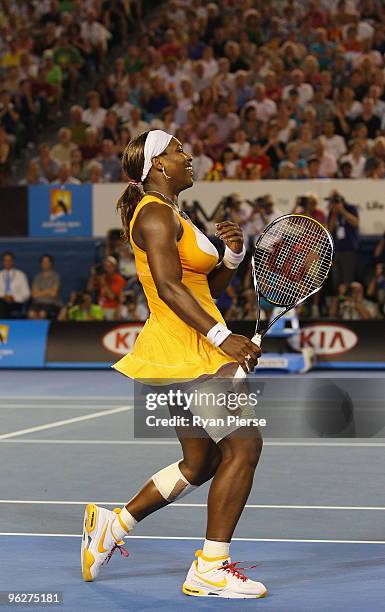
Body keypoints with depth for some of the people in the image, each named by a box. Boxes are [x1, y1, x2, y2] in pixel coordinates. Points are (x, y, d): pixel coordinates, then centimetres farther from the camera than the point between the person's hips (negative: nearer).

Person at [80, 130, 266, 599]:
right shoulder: (156, 213, -11)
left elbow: (208, 287, 21)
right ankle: (210, 570, -6)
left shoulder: (171, 215, 20)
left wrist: (233, 255, 3)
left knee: (200, 463, 14)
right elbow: (167, 284, -23)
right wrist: (221, 336, -28)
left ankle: (111, 525, 23)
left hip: (190, 354, 10)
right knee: (243, 445, -10)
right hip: (185, 352, -10)